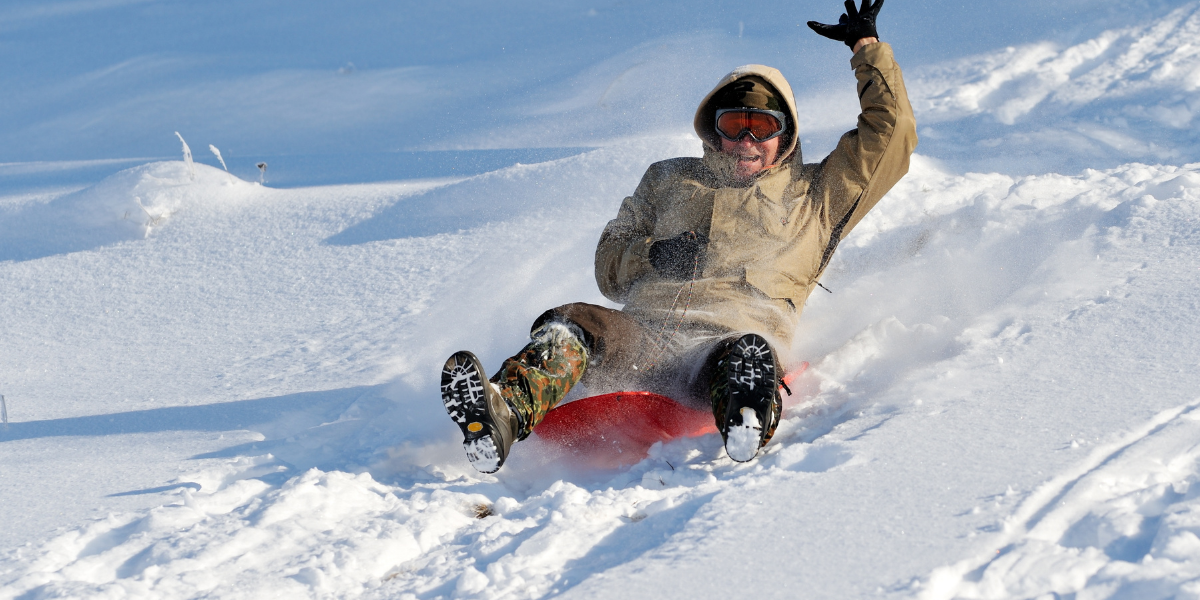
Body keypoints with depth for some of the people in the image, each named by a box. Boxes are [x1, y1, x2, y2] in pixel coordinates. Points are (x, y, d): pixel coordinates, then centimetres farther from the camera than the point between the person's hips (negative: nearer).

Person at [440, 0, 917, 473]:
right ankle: (498, 421, -55)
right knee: (568, 325, -30)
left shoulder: (814, 195, 26)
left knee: (750, 352, -40)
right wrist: (653, 256, 5)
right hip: (640, 335, 2)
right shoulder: (671, 180, 32)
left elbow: (893, 133, 23)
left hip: (729, 341, -2)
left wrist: (866, 45, 24)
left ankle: (746, 427, -73)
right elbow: (609, 264, 28)